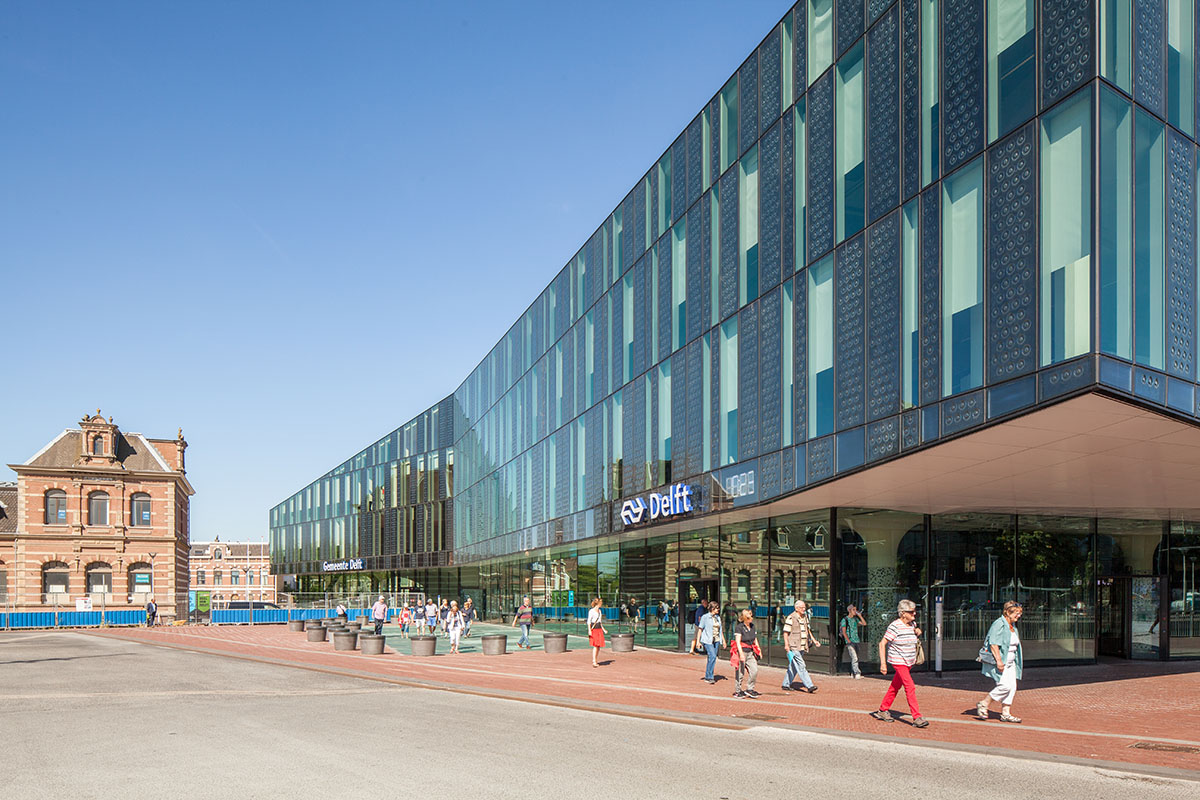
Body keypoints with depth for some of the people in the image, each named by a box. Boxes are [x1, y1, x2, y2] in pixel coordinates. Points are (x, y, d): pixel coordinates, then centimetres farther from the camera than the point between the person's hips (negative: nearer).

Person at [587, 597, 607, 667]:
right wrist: (589, 630, -19)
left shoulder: (599, 611, 15)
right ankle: (594, 661, -9)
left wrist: (603, 630, 22)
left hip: (599, 629, 8)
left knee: (599, 645, 6)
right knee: (595, 646, -12)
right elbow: (588, 621, -10)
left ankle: (597, 661, 14)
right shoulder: (591, 611, -8)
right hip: (593, 629, -8)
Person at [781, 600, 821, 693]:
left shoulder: (805, 617, 14)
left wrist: (814, 640, 18)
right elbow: (785, 632, -10)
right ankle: (809, 686, -15)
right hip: (794, 647, -8)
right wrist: (786, 645, -17)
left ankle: (786, 685, 21)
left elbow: (808, 630, 25)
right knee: (801, 666, -12)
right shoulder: (791, 618, -10)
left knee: (794, 667, 12)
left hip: (802, 647, 8)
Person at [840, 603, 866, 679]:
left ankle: (852, 673, 18)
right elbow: (844, 632, -7)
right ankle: (857, 673, -23)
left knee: (855, 658, 9)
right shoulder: (845, 620, -4)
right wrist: (849, 641, -14)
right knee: (854, 657, -17)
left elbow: (864, 624, 12)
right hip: (849, 642, -6)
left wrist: (859, 616, 5)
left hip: (856, 641, 6)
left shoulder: (855, 619, 15)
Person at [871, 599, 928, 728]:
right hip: (898, 661, -7)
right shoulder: (895, 626, -17)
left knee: (895, 686, 14)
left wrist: (918, 633, 1)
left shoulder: (912, 624, 5)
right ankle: (917, 718, -16)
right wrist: (883, 663, -19)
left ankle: (883, 711, 28)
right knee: (910, 687, -15)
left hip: (909, 662, 7)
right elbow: (882, 643, -15)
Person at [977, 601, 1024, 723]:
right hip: (998, 662, -9)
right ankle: (983, 705, -2)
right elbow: (993, 644, -21)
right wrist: (999, 660, -26)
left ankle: (1006, 713, 9)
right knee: (1005, 685, -17)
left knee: (1012, 687, 3)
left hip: (1009, 662, 9)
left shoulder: (1012, 626, 16)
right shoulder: (999, 624, -14)